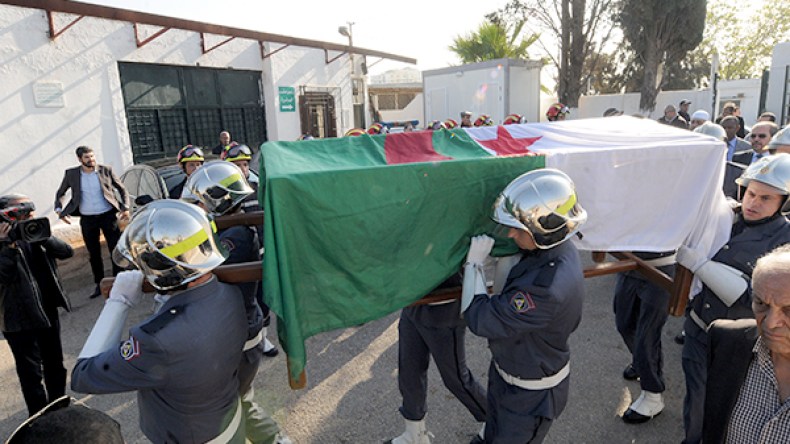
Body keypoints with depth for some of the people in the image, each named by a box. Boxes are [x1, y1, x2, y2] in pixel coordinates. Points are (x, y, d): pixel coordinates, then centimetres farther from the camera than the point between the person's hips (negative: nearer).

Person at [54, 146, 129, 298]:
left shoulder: (105, 170, -2)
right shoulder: (71, 174, 1)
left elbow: (122, 189, 7)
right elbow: (60, 193, 15)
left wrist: (125, 208, -4)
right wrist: (59, 210, 0)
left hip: (108, 216, -1)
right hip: (87, 220, 2)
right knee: (93, 253, 10)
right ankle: (98, 284, 22)